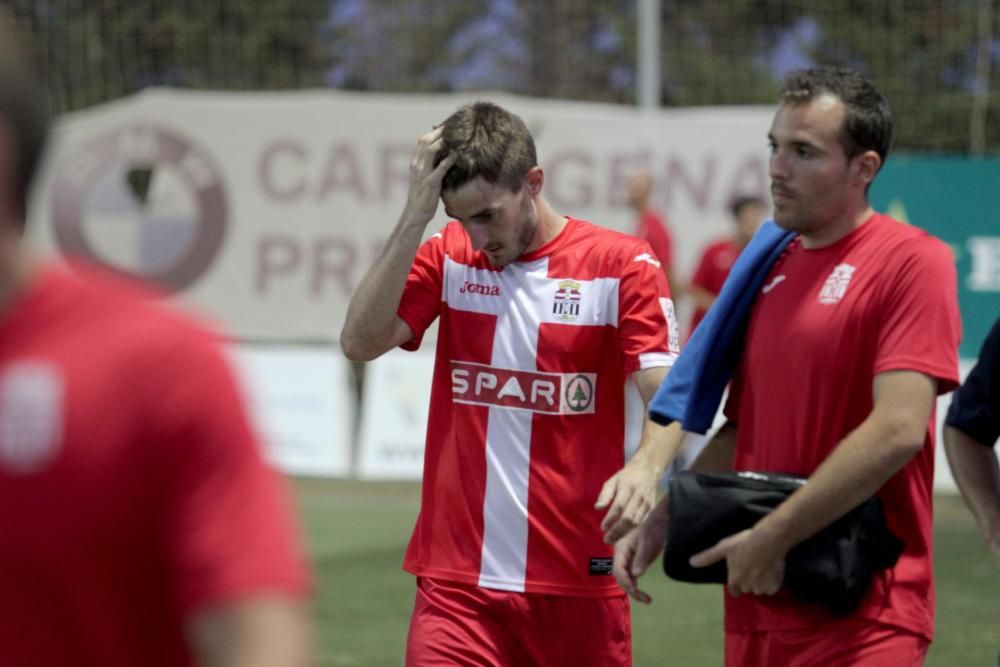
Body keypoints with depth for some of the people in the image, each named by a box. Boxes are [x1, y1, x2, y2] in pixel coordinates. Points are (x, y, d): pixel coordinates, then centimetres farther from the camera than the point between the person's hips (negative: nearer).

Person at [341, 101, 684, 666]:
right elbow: (361, 341, -7)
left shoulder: (621, 265, -3)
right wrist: (415, 217, -12)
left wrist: (646, 467, -32)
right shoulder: (448, 258, 6)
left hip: (577, 581, -1)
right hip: (457, 579, 1)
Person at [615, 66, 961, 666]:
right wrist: (662, 521, 9)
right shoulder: (772, 269, 14)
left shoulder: (911, 261, -9)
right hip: (760, 608, 7)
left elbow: (898, 430, -19)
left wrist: (772, 538, -18)